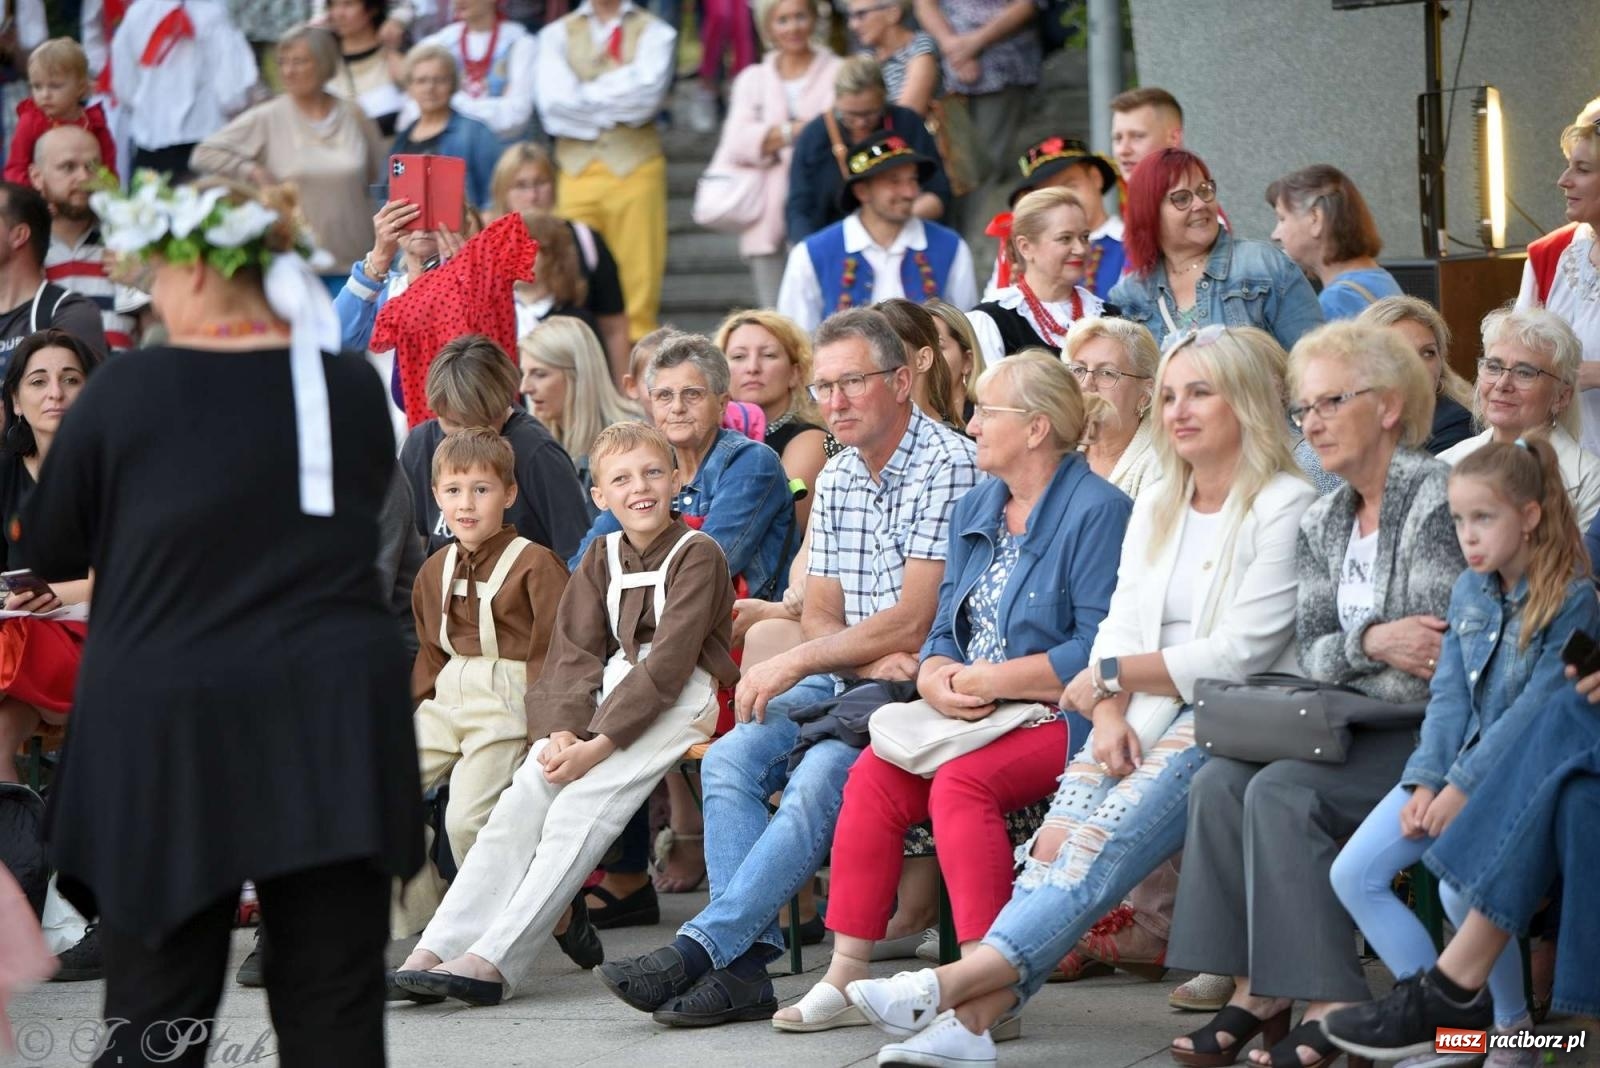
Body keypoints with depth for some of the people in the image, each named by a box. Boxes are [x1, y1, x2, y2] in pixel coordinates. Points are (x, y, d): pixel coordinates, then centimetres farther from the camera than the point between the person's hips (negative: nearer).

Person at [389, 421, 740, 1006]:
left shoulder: (698, 554, -6)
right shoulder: (602, 556, 14)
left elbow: (669, 662, -15)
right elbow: (575, 651, 4)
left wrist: (598, 745, -22)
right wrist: (564, 730, -16)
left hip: (680, 697, -6)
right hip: (610, 690, 6)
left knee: (580, 808, -25)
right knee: (524, 797, -17)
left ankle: (494, 959, -33)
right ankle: (437, 949, -25)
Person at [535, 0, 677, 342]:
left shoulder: (654, 32, 9)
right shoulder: (556, 34, 13)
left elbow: (647, 96, -9)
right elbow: (555, 104, -3)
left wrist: (586, 96, -2)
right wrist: (618, 86, -2)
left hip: (635, 169, -1)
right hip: (577, 170, 1)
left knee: (639, 289, -4)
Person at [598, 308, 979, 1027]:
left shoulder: (949, 467, -12)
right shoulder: (837, 479, 15)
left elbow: (911, 622, -17)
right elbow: (820, 616, 12)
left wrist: (793, 665, -13)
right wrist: (869, 660, -12)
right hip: (847, 678, 8)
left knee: (817, 779, -30)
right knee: (729, 761, -14)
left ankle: (699, 947, -30)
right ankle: (745, 964, -23)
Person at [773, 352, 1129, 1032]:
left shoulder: (1095, 511, -8)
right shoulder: (975, 510, 18)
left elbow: (1096, 650, -16)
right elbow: (945, 632, 17)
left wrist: (986, 681, -16)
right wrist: (936, 679, -7)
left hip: (1061, 719, -7)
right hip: (973, 718, 7)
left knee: (961, 782, -31)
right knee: (875, 773, -16)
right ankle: (846, 978, -15)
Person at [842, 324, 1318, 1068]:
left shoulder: (1285, 508, -2)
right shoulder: (1155, 512, 22)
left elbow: (1239, 655, -10)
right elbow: (1118, 631, 13)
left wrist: (1115, 674, -3)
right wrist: (1110, 715, -7)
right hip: (1143, 720, 6)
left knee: (1102, 841, -28)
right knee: (1055, 841, -21)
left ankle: (954, 987, -43)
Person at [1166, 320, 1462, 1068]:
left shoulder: (1436, 501, -11)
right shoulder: (1323, 523, 15)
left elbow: (1438, 661, -15)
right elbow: (1310, 651, 7)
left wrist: (1344, 660, -8)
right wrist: (1371, 642, -14)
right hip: (1357, 727, 8)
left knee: (1283, 791, -27)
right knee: (1220, 779, -15)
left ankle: (1328, 1007, -25)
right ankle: (1258, 989, -17)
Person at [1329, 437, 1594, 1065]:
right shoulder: (1469, 591, 9)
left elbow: (1536, 710, -18)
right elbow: (1449, 696, 6)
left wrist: (1463, 788, -21)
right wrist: (1425, 782, -8)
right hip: (1459, 760, 7)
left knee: (1461, 884, -31)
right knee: (1353, 874, -9)